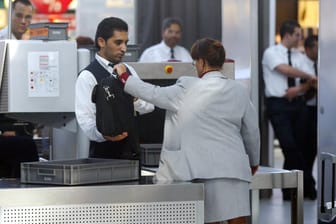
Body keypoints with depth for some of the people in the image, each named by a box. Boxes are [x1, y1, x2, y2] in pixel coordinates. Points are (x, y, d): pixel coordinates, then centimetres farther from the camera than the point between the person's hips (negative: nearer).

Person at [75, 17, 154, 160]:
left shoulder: (128, 71, 14)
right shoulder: (88, 77, -9)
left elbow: (148, 106, 12)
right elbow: (85, 119, -18)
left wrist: (135, 99, -9)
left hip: (131, 152, 6)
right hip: (104, 154, -6)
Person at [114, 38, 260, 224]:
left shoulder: (187, 90, -4)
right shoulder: (238, 91, 4)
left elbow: (154, 94, 3)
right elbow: (251, 131, 11)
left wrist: (124, 77, 18)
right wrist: (253, 162, 27)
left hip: (204, 168, -1)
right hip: (233, 167, 1)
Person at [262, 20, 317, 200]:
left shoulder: (298, 56, 12)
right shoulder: (271, 53, -4)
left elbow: (307, 83, 6)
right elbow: (285, 69, -20)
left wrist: (299, 89, -16)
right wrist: (309, 77, -11)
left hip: (297, 103, 5)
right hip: (278, 104, -5)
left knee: (296, 147, 5)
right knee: (289, 146, -13)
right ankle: (307, 185, -3)